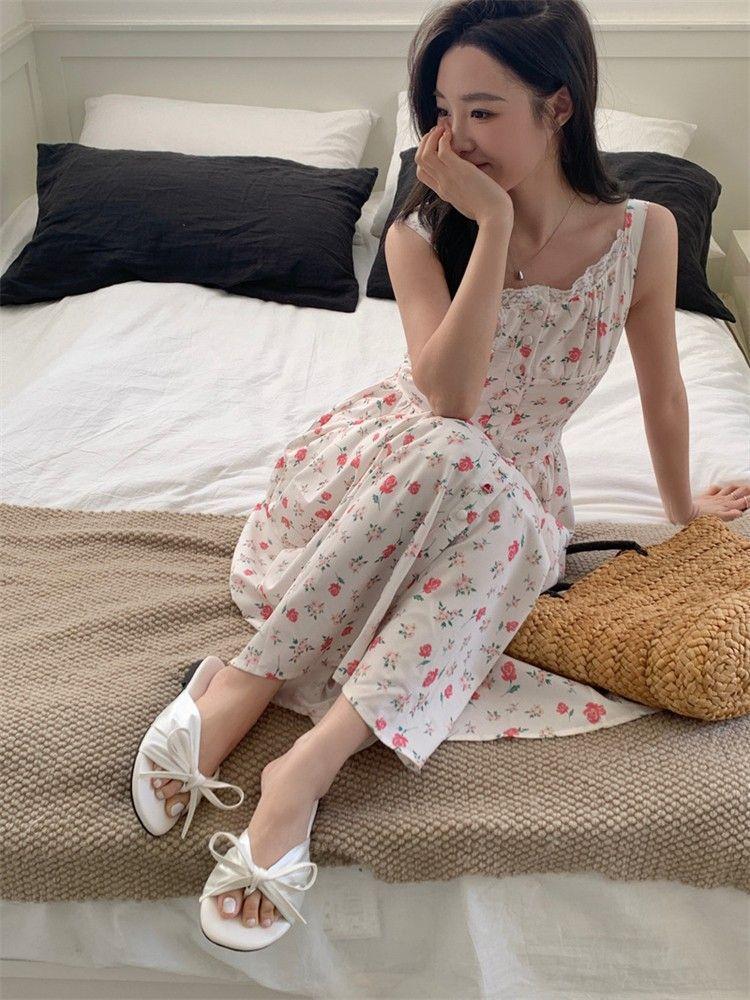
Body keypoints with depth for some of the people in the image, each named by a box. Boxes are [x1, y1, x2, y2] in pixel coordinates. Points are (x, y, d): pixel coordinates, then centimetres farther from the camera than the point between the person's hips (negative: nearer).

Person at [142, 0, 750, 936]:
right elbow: (449, 397, -24)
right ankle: (246, 685, -34)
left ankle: (308, 763, -36)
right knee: (452, 457, -37)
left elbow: (662, 387, 6)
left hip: (510, 489, 1)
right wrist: (495, 224, -26)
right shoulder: (421, 234, -10)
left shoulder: (644, 232, -8)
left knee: (501, 521, -36)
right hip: (375, 463, -1)